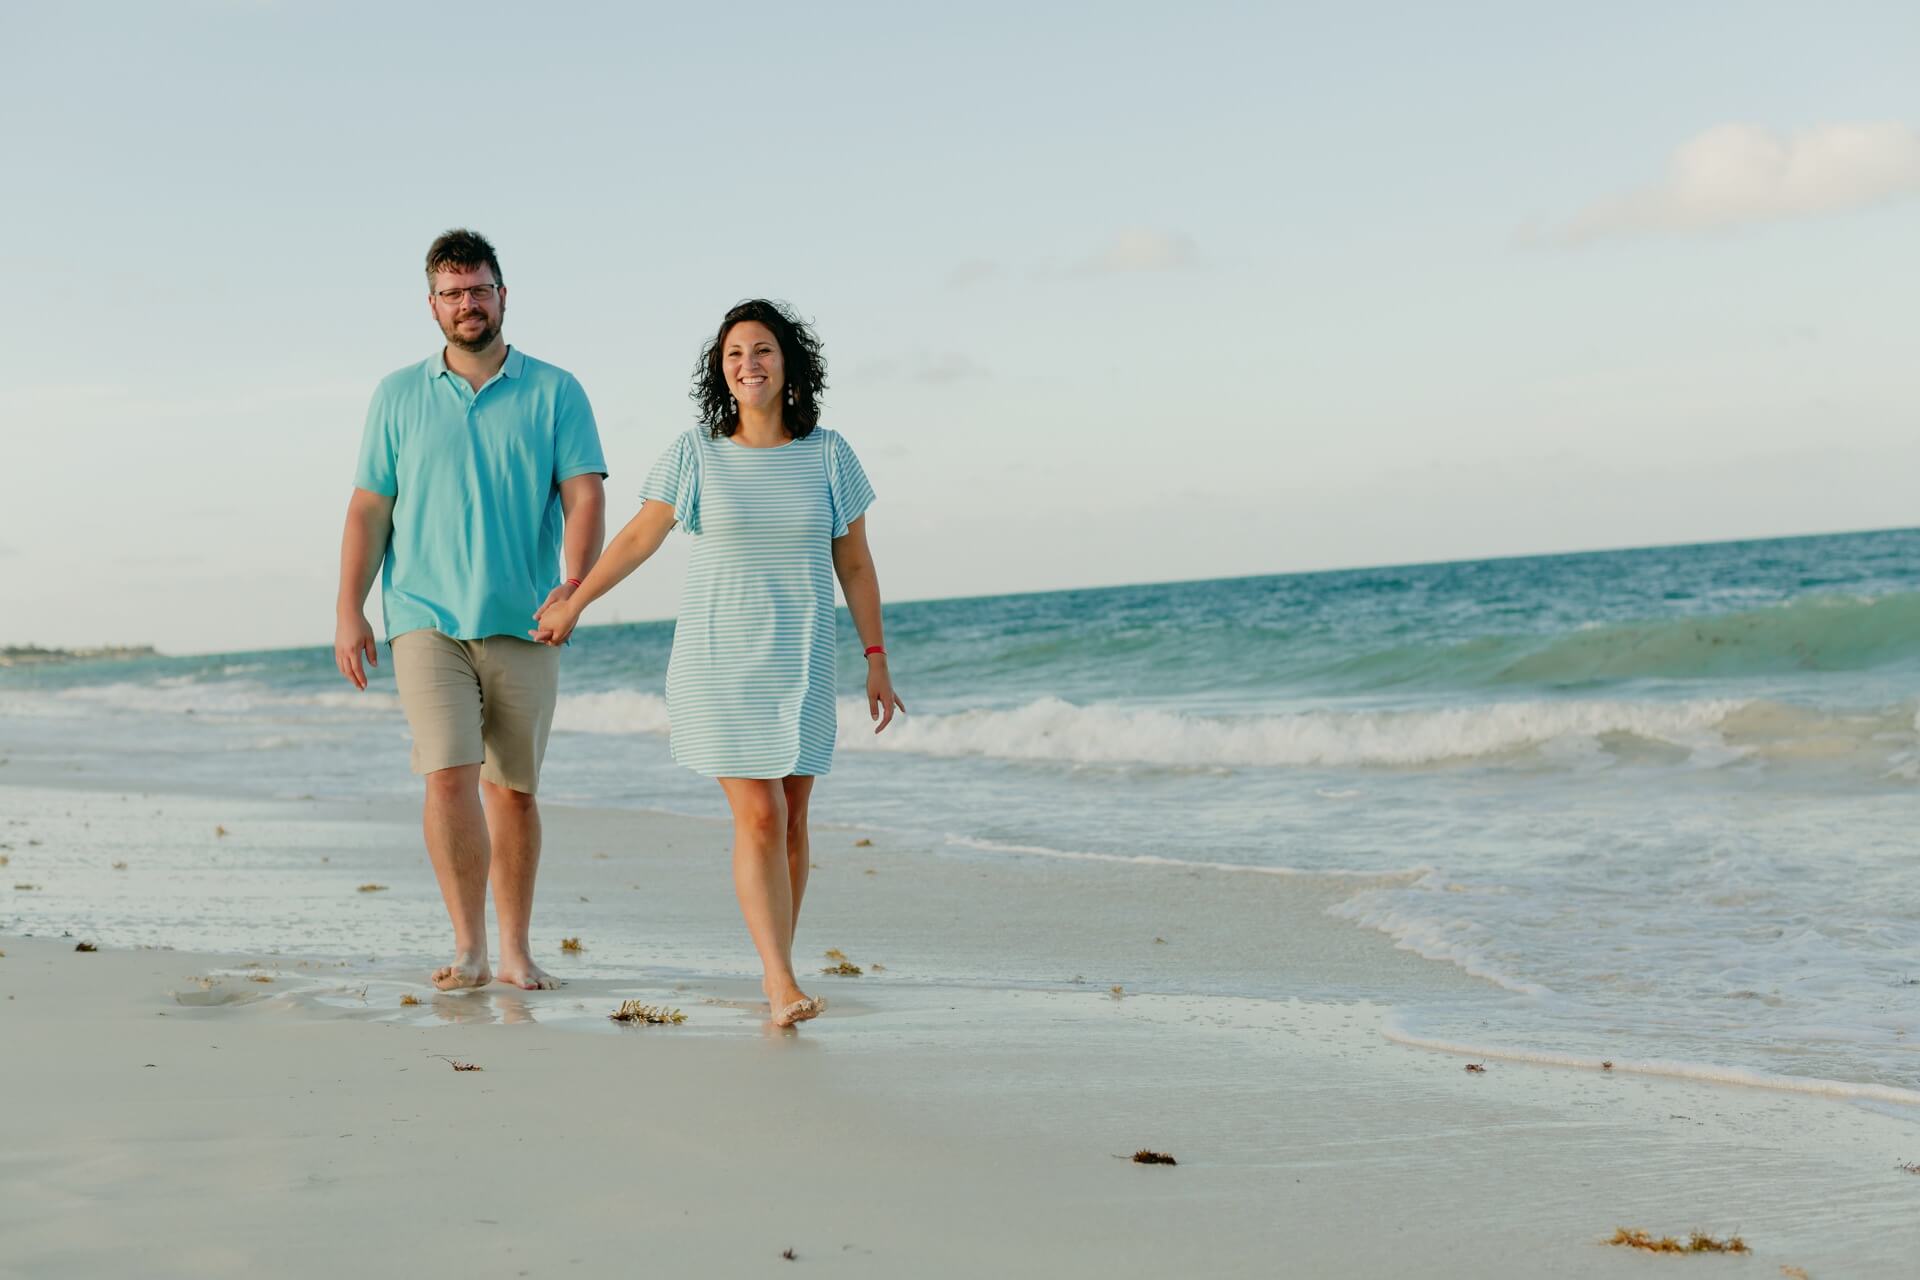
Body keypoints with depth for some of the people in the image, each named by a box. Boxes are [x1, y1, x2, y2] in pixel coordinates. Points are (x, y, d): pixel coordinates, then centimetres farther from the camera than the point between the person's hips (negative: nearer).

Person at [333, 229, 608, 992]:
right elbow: (368, 509, 7)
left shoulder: (554, 393, 5)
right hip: (427, 620, 0)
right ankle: (468, 948, -6)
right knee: (449, 777, -14)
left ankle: (515, 951, 17)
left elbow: (584, 495, -4)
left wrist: (577, 581, -21)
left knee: (514, 789, 6)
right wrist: (348, 612, -1)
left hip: (523, 625, 0)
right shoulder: (397, 397, 9)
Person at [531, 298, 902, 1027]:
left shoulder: (828, 455, 0)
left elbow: (854, 564, 4)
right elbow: (639, 537, 6)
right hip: (718, 662, -2)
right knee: (758, 817, -11)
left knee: (792, 817, 8)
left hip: (800, 664, 2)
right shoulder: (695, 454, -4)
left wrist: (876, 660, 1)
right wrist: (572, 605, 13)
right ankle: (783, 985, -13)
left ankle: (775, 970, 23)